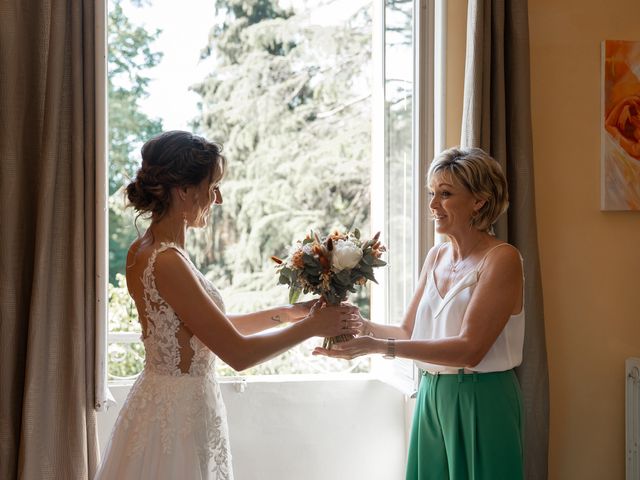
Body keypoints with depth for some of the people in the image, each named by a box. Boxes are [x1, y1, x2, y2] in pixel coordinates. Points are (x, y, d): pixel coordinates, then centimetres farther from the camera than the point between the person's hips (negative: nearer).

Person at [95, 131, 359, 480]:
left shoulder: (146, 250, 5)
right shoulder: (167, 263, -23)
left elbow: (217, 328, 14)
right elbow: (238, 353, -21)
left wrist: (284, 313, 10)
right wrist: (311, 326, -9)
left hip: (168, 402, 9)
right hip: (179, 412, -9)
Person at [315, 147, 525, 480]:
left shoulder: (502, 259, -13)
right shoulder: (436, 257, 9)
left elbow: (470, 349, -21)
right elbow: (409, 332, 10)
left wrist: (381, 346, -26)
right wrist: (360, 325, -9)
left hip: (481, 403, -6)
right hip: (432, 398, 6)